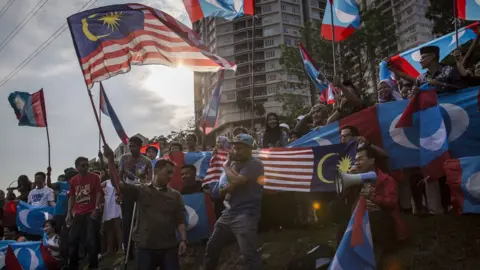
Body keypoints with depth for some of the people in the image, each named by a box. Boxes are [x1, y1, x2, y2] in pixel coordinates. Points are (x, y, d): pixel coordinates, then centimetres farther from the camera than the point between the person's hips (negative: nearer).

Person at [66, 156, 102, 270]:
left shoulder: (94, 177, -1)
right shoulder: (73, 180, 10)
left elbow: (98, 193, -5)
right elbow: (71, 197, 14)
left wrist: (96, 209, -15)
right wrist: (69, 213, 7)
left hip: (91, 213, -4)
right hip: (77, 214, 4)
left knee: (91, 240, -5)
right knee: (72, 239, 5)